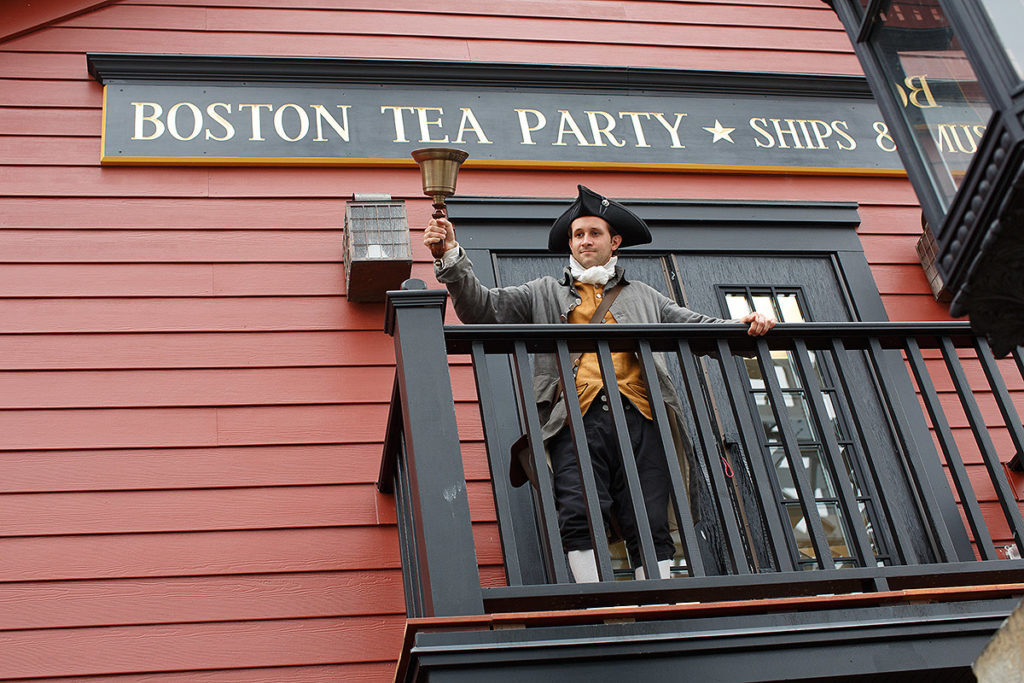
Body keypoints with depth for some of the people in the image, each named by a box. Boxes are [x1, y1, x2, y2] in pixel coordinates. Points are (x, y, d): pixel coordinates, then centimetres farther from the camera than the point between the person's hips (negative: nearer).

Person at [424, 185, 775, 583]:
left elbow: (698, 327, 22)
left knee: (651, 528, -9)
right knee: (579, 517, -22)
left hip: (637, 419, 1)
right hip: (577, 420, -1)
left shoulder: (644, 297, 31)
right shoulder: (545, 293, 26)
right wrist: (451, 259, 2)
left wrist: (742, 326, 3)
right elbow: (482, 308, 16)